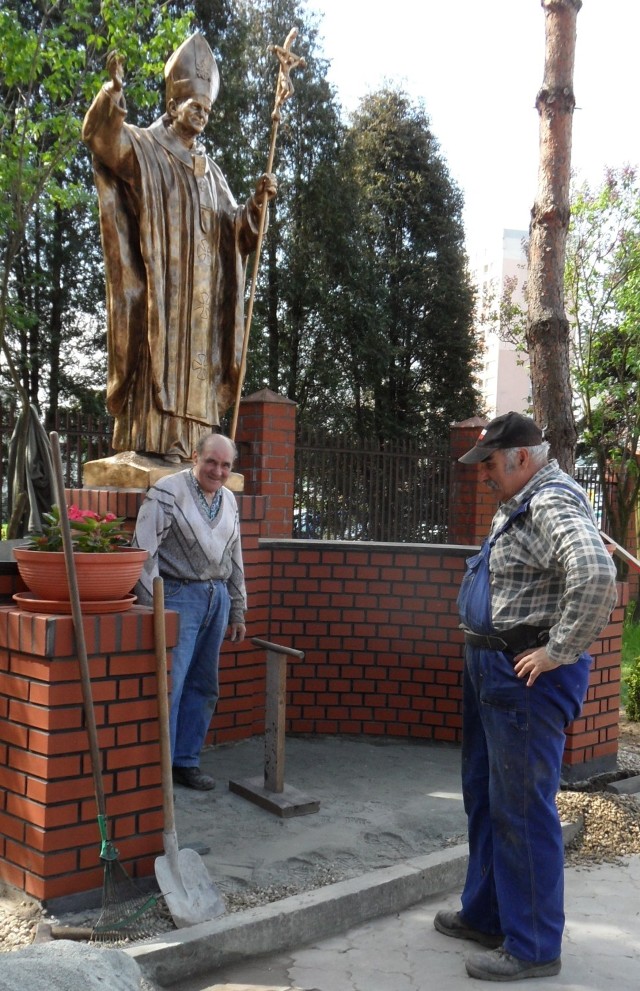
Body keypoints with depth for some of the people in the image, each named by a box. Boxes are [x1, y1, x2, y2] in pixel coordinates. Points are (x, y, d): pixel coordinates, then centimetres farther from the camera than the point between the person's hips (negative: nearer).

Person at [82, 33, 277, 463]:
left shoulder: (210, 170, 23)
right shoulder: (145, 149, 6)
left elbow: (233, 225, 17)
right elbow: (108, 138, -14)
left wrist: (257, 201, -1)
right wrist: (115, 92, -30)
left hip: (200, 284, 6)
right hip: (160, 277, -6)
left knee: (193, 352, 0)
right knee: (157, 347, -13)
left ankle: (183, 441, 0)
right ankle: (147, 438, -16)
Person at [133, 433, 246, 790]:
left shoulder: (229, 500, 13)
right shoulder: (167, 492, -8)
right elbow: (145, 551, -12)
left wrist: (238, 611, 18)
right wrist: (151, 608, -15)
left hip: (217, 597, 7)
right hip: (178, 595, -7)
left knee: (203, 687, 10)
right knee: (169, 685, -8)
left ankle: (187, 761, 21)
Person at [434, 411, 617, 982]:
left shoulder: (553, 504, -19)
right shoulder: (519, 504, 15)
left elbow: (596, 575, -37)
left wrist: (558, 651, -27)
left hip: (527, 678, -11)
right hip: (491, 668, 11)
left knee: (521, 809, -2)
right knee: (484, 796, 20)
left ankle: (533, 947, 12)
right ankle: (486, 915, 35)